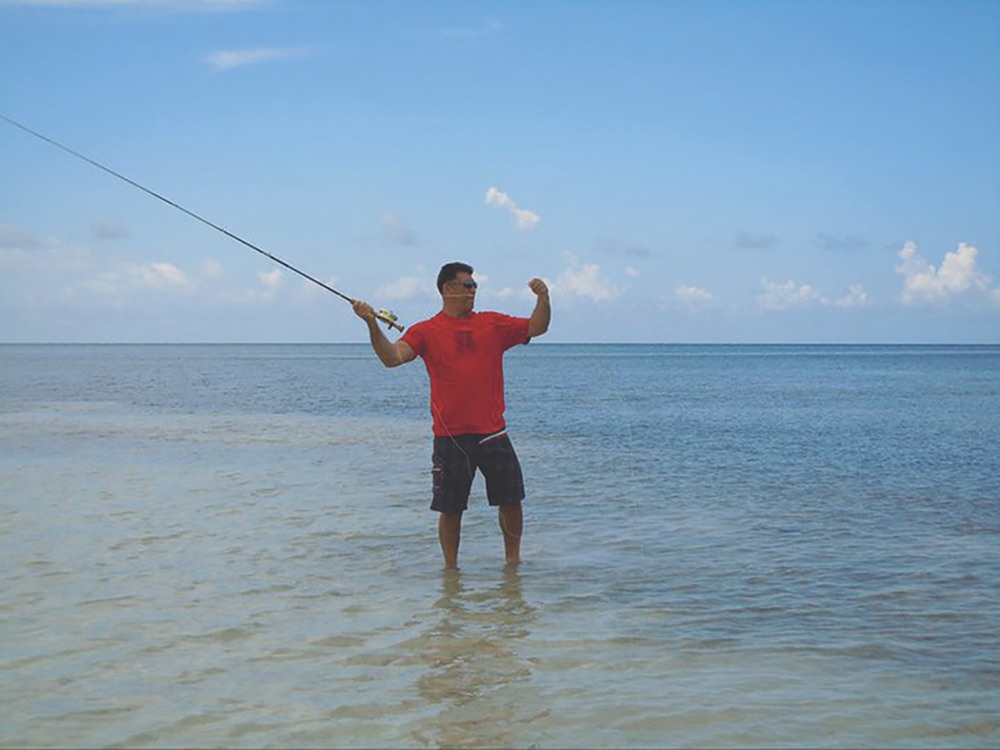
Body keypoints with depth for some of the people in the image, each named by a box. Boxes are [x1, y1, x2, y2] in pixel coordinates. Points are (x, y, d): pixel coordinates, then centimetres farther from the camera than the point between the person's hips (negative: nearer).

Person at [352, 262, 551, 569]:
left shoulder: (494, 323, 10)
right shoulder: (426, 331, 2)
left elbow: (537, 327, 9)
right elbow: (392, 357, -10)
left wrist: (543, 299, -9)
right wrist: (373, 325, -24)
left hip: (492, 432, 2)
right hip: (450, 436, -2)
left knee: (510, 500, 6)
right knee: (450, 508, 4)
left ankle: (512, 559, 23)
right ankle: (451, 567, 18)